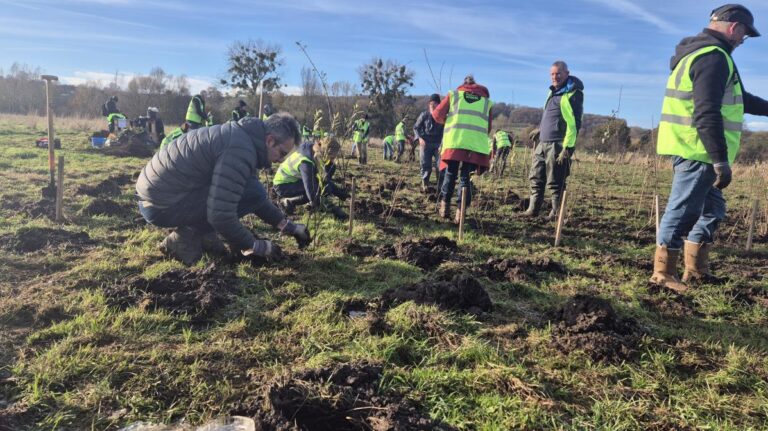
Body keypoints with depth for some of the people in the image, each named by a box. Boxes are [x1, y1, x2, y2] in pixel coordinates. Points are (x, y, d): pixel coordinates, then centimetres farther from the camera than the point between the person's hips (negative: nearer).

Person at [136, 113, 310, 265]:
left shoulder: (244, 136, 8)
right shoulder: (240, 151, -24)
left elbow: (255, 196, 18)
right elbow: (220, 215, -26)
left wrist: (288, 226, 14)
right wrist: (255, 246, -13)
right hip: (161, 206, -10)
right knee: (253, 193, -17)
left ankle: (200, 231, 11)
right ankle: (187, 236, -7)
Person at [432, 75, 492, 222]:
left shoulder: (454, 94, 16)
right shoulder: (486, 100, 21)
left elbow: (437, 115, 12)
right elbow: (488, 127, 18)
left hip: (454, 141, -1)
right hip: (476, 144, 1)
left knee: (450, 174, 12)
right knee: (465, 177, 5)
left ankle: (445, 206, 9)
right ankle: (461, 211, -1)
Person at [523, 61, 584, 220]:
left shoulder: (572, 94, -10)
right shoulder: (553, 91, 17)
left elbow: (574, 123, -16)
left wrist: (568, 148, -20)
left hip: (558, 144, -9)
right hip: (543, 143, 9)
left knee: (555, 182, -4)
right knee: (536, 178, 10)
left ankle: (556, 213, 6)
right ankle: (533, 210, 18)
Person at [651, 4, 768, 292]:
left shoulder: (700, 52, 20)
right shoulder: (713, 56, -15)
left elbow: (735, 98, 31)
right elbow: (707, 114, -25)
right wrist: (721, 160, -25)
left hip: (692, 150, 11)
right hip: (697, 151, -11)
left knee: (712, 208, 18)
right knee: (682, 212, -4)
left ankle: (695, 269, 24)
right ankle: (663, 273, 5)